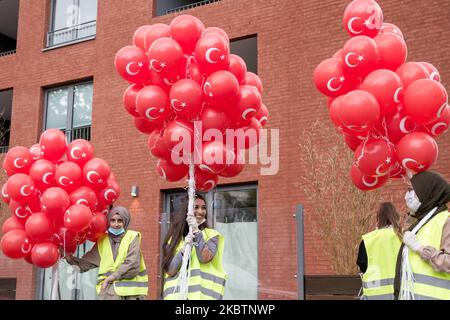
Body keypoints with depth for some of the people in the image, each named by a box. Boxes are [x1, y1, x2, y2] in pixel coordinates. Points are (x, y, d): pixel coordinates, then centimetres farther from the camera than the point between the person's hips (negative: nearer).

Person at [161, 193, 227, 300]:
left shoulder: (211, 234, 6)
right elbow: (170, 271, 1)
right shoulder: (175, 236, 9)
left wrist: (196, 231, -10)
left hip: (202, 293, -1)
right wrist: (183, 249, -11)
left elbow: (205, 258, -12)